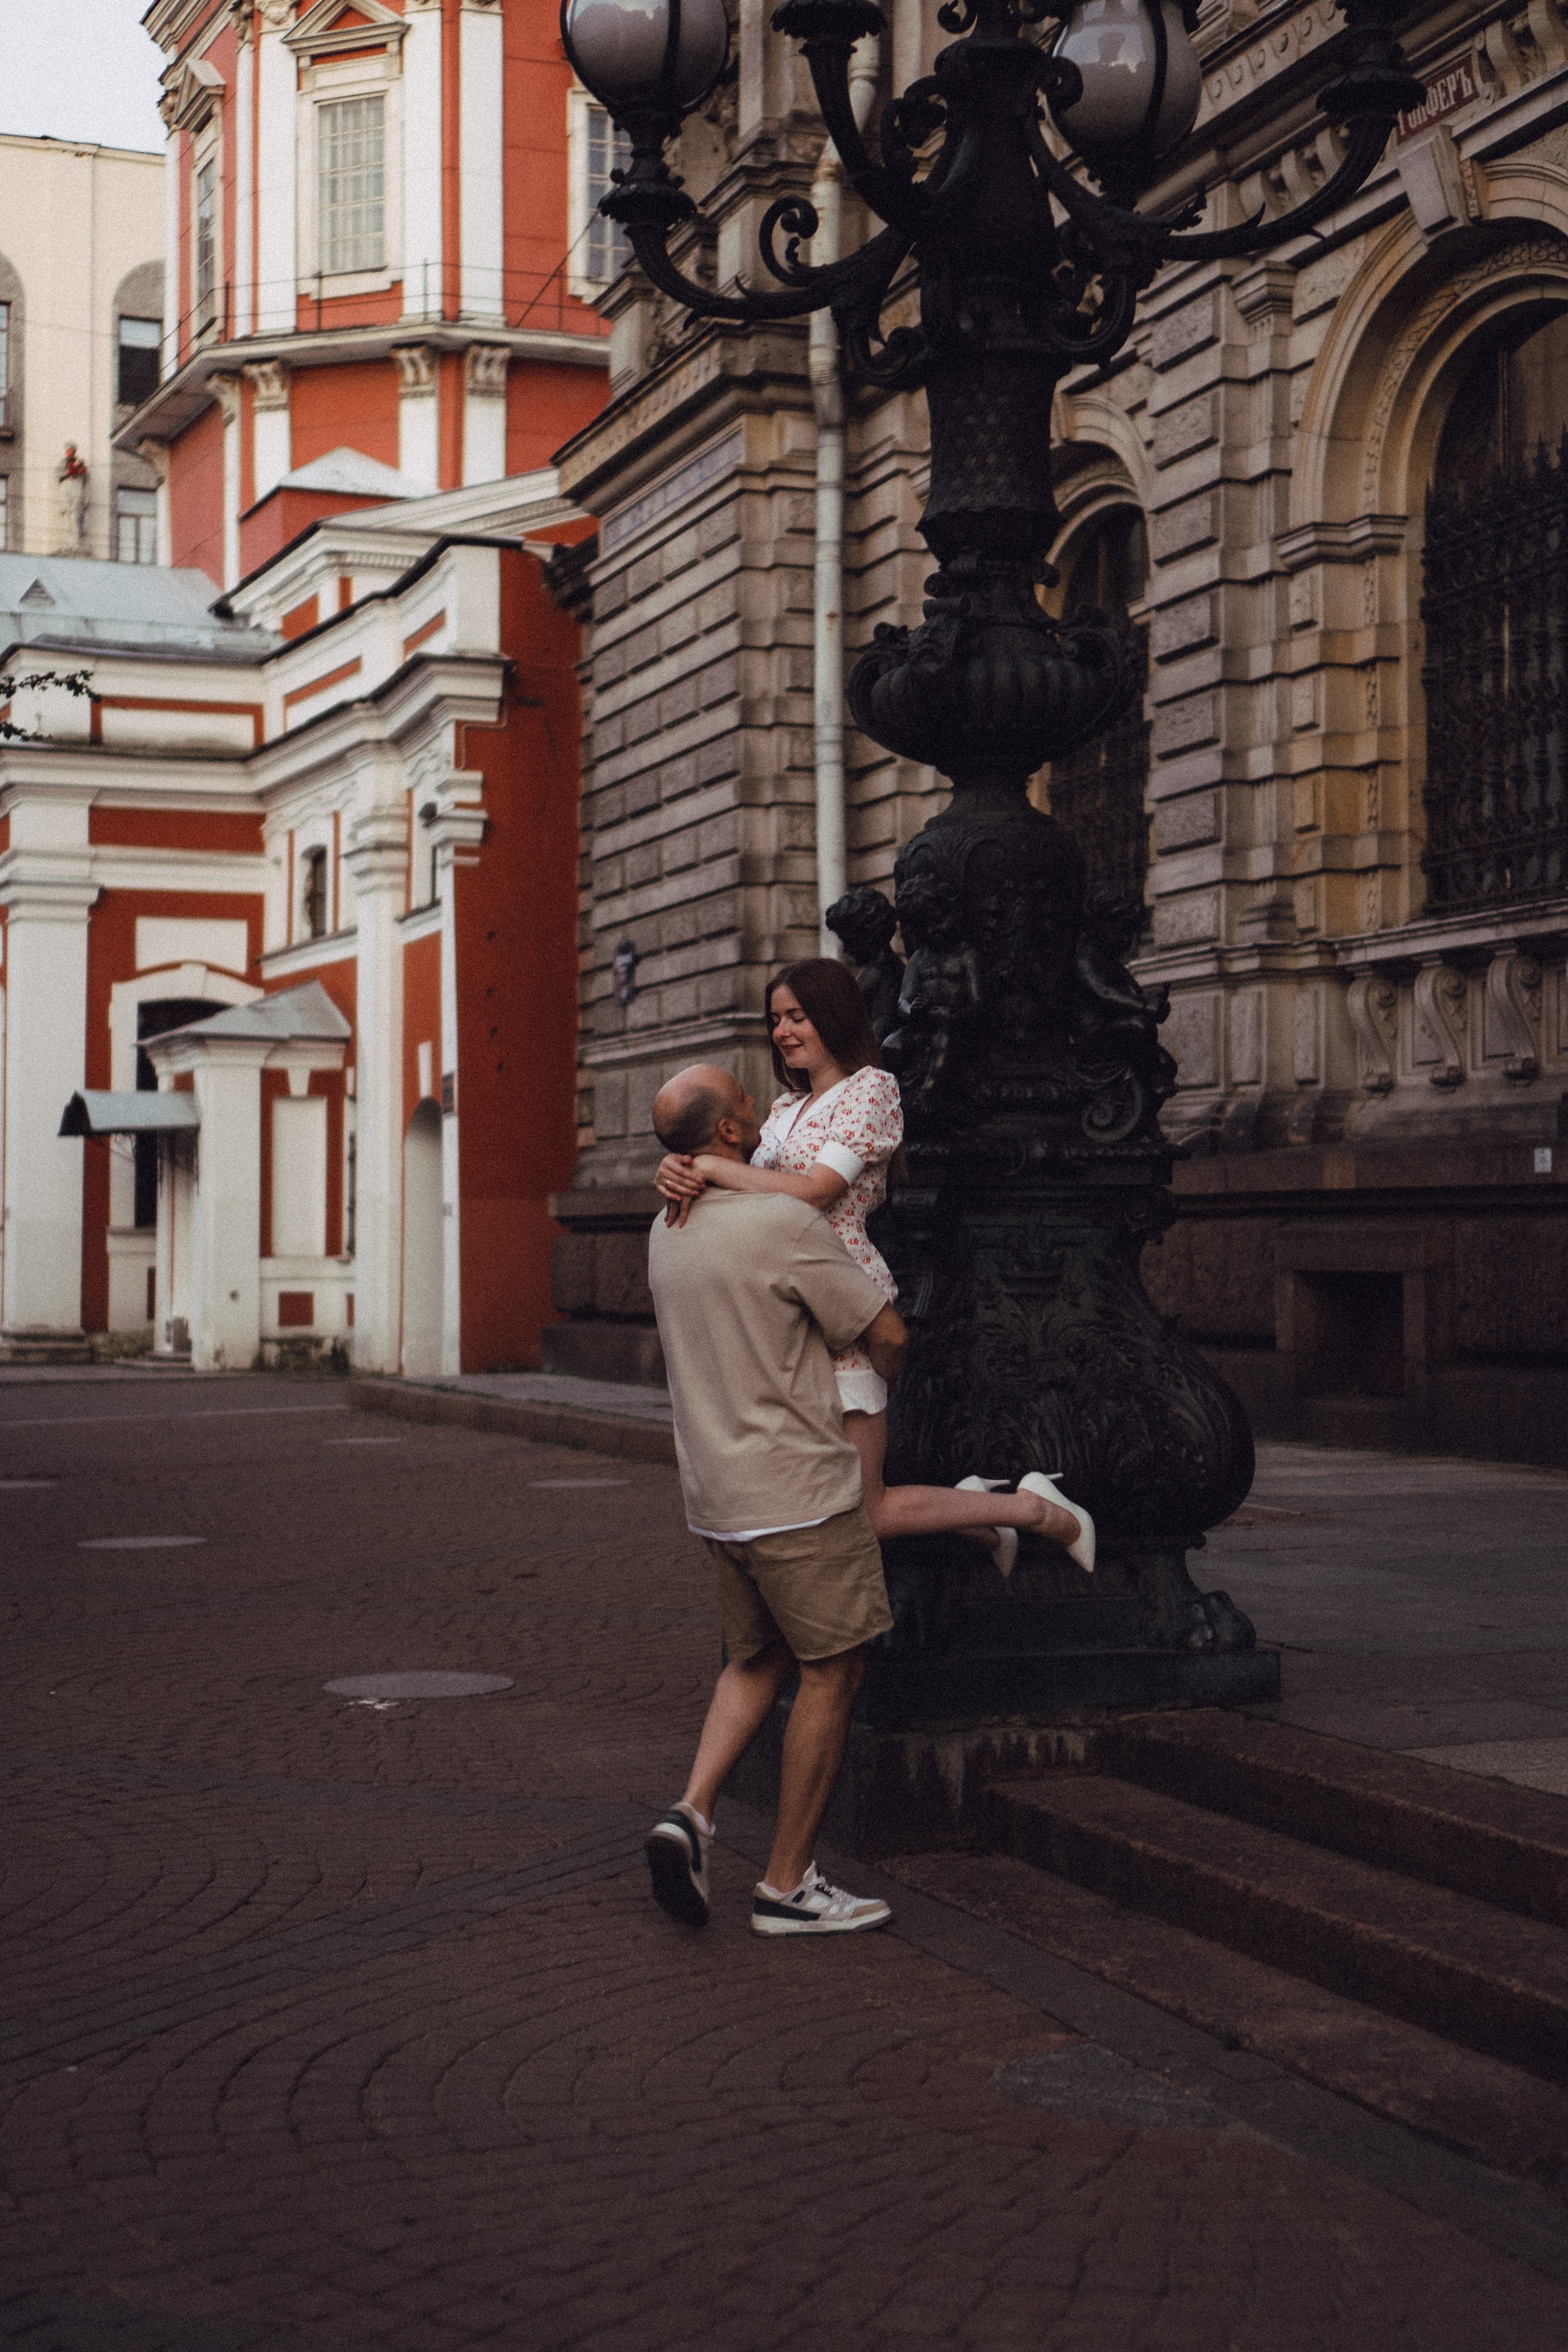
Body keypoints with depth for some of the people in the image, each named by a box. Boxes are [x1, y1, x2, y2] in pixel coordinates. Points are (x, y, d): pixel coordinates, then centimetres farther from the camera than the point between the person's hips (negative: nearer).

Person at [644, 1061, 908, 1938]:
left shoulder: (668, 1231, 7)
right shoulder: (786, 1223, -17)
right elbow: (886, 1334, -9)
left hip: (717, 1493, 8)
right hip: (799, 1489, -8)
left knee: (758, 1661, 21)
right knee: (832, 1672, 3)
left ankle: (693, 1811, 3)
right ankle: (789, 1883, 7)